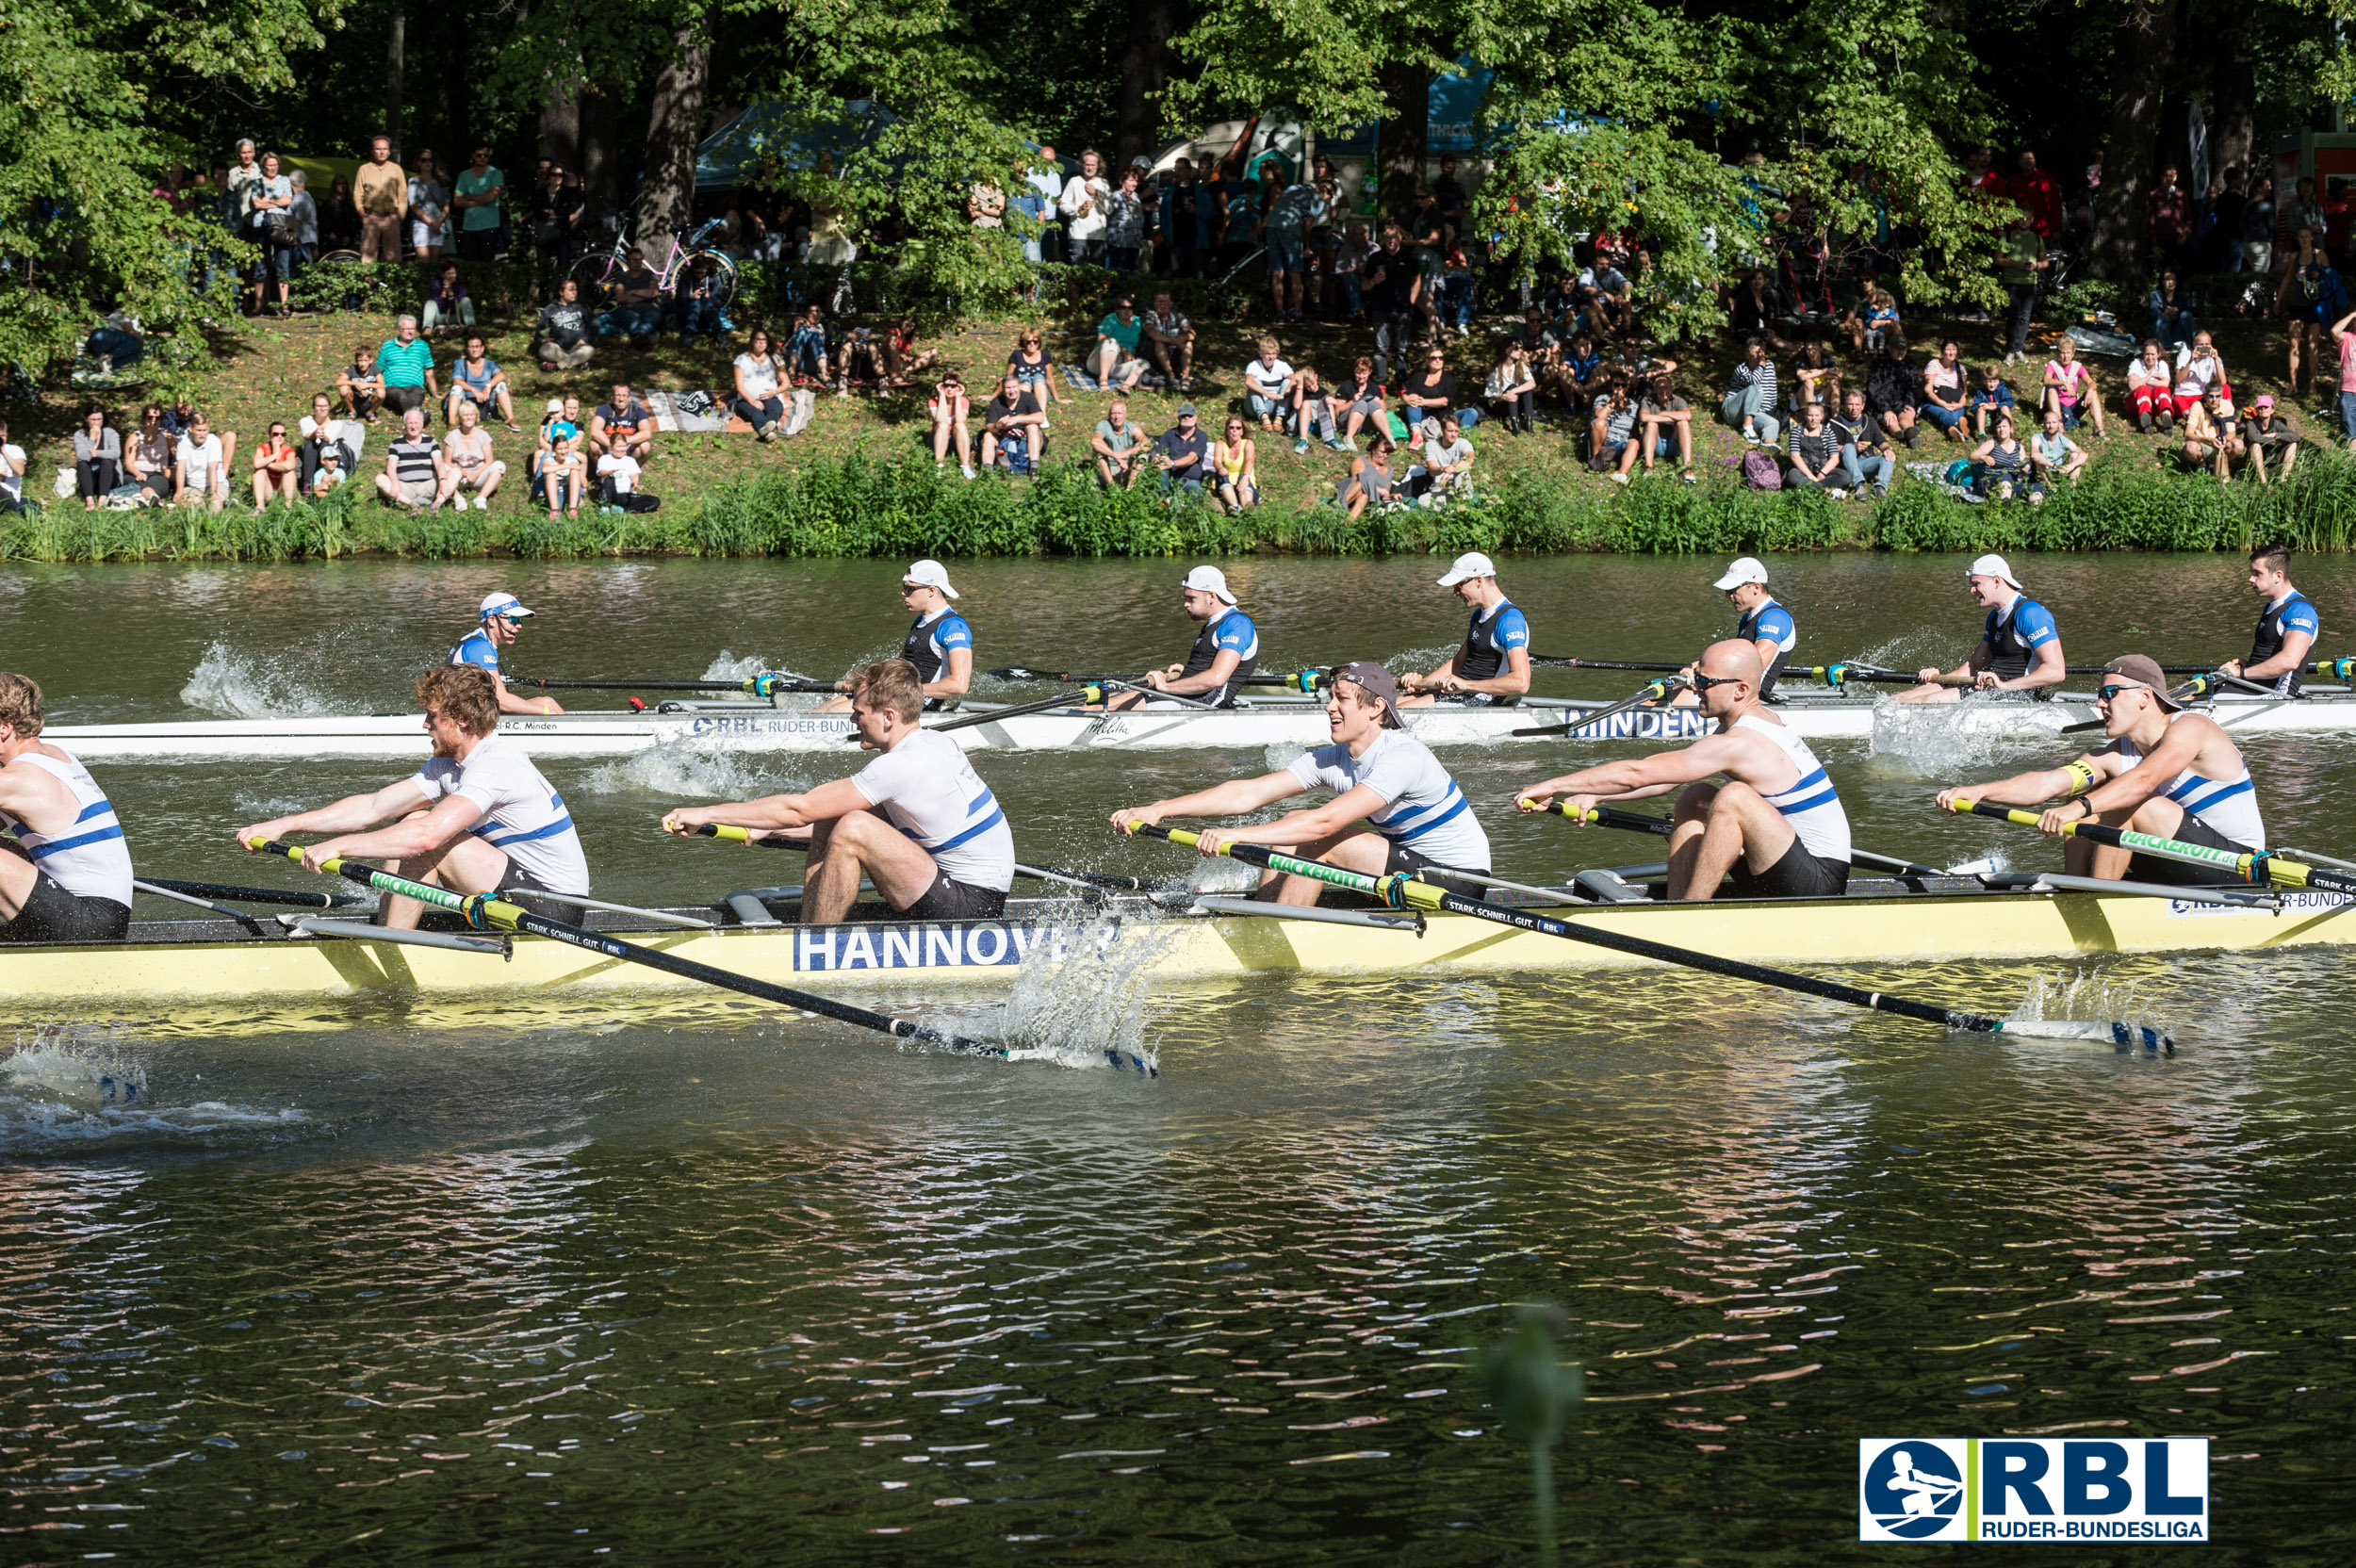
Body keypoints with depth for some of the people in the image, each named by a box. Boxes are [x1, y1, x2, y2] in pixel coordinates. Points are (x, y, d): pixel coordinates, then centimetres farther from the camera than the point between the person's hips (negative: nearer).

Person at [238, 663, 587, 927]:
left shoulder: (496, 764, -21)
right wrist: (285, 825, 1)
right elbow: (373, 808, 7)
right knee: (412, 821, 7)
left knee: (425, 837, -18)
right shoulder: (450, 763, 8)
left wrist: (340, 846, -28)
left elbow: (427, 836, -32)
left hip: (553, 907, -10)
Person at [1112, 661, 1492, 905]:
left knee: (1319, 841, -22)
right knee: (1292, 824, 2)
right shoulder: (1332, 760, 1)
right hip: (1411, 863, 9)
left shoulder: (1402, 757, -25)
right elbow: (1247, 794, -5)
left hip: (1461, 880, -9)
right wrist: (1158, 810, -14)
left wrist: (1237, 836, -41)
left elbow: (1325, 822, -35)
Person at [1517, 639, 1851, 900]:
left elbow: (1637, 773, -20)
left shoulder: (1739, 744, -21)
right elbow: (1666, 780, 13)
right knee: (1695, 797, 13)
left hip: (1821, 884, -10)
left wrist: (1553, 786, -14)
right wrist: (1595, 795, 4)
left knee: (1733, 797, -28)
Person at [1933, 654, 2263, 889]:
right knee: (2083, 815, -1)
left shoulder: (2190, 729, -16)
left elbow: (2143, 780, -36)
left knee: (2125, 803, -24)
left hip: (2237, 869, -8)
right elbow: (2048, 782, -8)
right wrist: (1979, 791, -23)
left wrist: (2080, 807, -50)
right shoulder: (2115, 756, 5)